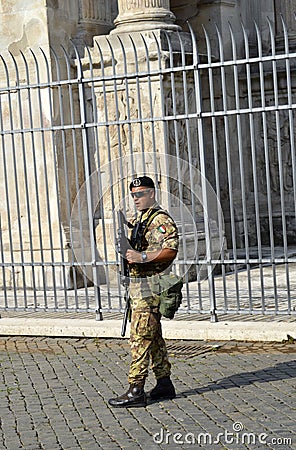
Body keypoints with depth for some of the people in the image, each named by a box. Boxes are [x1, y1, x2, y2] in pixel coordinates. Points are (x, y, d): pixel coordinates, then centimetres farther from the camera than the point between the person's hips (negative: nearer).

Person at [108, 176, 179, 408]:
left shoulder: (161, 220, -11)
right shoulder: (138, 220, 19)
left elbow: (170, 251, -21)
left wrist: (143, 257, -27)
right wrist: (129, 255, 11)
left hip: (150, 286, -10)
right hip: (138, 284, 10)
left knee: (140, 337, -11)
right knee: (153, 336, 13)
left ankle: (136, 391, -11)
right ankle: (164, 384, 20)